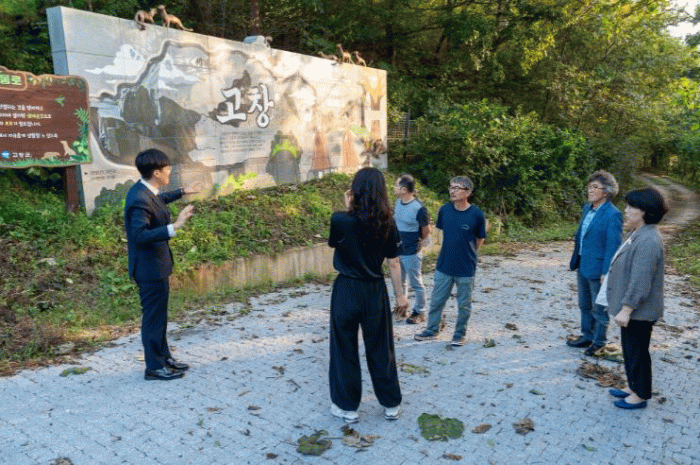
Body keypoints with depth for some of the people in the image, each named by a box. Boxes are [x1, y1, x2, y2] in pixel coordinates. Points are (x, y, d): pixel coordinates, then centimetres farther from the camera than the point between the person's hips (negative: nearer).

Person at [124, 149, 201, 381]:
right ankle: (154, 367, 19)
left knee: (159, 315, 21)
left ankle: (164, 356, 36)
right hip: (150, 268, -10)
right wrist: (174, 227, -40)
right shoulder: (139, 200, -26)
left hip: (157, 265, 10)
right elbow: (140, 235, -34)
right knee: (153, 318, 4)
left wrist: (182, 192, 37)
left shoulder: (146, 191, 4)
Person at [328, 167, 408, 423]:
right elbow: (393, 263, -3)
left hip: (346, 290, -2)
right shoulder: (387, 224, -7)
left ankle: (347, 406, 25)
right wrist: (399, 294, 10)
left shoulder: (340, 220, -16)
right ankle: (391, 405, 29)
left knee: (345, 350, 13)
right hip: (376, 291, 3)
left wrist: (348, 209, -1)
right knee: (381, 349, 16)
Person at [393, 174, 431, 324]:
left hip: (411, 254, -7)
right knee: (399, 282, 20)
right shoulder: (397, 203, 1)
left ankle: (419, 312, 22)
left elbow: (426, 230, -8)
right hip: (397, 251, 7)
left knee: (416, 284, 7)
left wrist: (418, 244, 5)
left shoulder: (418, 209, -21)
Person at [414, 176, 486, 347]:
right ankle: (432, 330, 31)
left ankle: (460, 333, 30)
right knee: (437, 300, 13)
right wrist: (450, 250, 10)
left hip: (466, 268, -3)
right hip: (444, 266, 3)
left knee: (464, 304, 11)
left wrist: (466, 254, 3)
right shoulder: (444, 210, -4)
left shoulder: (476, 214, -12)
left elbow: (480, 240, 1)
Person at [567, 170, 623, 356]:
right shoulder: (587, 208, 7)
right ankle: (587, 336, 38)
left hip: (597, 269, -8)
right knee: (584, 305, 21)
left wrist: (606, 273, -18)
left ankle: (599, 342, 26)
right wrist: (575, 261, 15)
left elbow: (613, 246, -18)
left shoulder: (613, 215, -18)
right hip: (583, 266, 8)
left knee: (598, 309, 8)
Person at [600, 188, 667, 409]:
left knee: (637, 350, 5)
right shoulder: (638, 234, 7)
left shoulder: (647, 241, -26)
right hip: (631, 307, 10)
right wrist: (623, 306, 21)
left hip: (639, 310, -10)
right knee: (630, 348, 21)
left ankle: (640, 395, 21)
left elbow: (640, 281, -27)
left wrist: (626, 309, -23)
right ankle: (633, 387, 36)